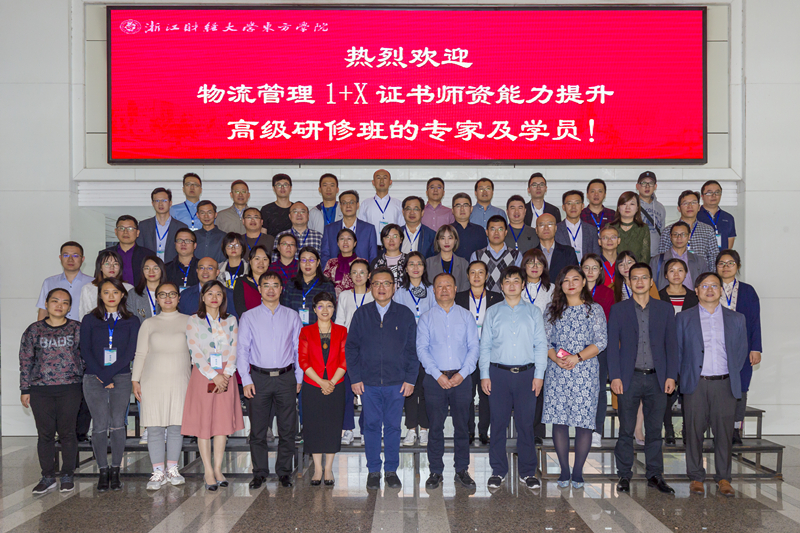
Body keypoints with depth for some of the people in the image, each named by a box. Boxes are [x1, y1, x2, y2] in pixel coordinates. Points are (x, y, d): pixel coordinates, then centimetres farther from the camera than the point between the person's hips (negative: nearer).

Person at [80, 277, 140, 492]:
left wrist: (109, 374, -9)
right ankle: (103, 471, 5)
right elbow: (85, 351, 3)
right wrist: (101, 375, -8)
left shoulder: (131, 321, 8)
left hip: (121, 378, 0)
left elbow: (130, 353, 0)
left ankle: (115, 471, 4)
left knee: (117, 424, -6)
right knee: (100, 426, -5)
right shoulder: (90, 320, 9)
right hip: (94, 378, 0)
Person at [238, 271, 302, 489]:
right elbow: (242, 350, 4)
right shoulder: (249, 317, 5)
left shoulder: (292, 316, 8)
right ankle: (260, 473, 14)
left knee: (287, 428, 4)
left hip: (286, 377, 1)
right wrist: (246, 380, -3)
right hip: (259, 377, -1)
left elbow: (299, 349, 10)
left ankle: (284, 472, 15)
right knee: (258, 428, 3)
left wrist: (299, 378, 5)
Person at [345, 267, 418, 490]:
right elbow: (351, 347, 5)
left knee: (393, 427, 6)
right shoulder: (361, 314, 5)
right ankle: (373, 471, 17)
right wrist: (355, 378, -2)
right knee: (371, 426, 5)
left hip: (397, 383, 0)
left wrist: (410, 379, -2)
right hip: (368, 382, 0)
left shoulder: (405, 314, 4)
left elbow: (412, 349, 5)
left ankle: (391, 470, 18)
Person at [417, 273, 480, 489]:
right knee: (436, 427, 3)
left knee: (462, 426, 5)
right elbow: (422, 349, -1)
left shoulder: (466, 316, 8)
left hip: (461, 378, 1)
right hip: (435, 379, -1)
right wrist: (438, 375, -11)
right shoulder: (426, 318, 6)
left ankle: (462, 470, 16)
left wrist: (462, 374, -9)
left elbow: (474, 347, 3)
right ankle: (436, 471, 12)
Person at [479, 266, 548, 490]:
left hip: (526, 373, 0)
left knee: (526, 423, 2)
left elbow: (541, 345, 7)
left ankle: (527, 472, 12)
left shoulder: (533, 312, 10)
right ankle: (498, 471, 13)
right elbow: (485, 346, 9)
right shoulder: (492, 312, 11)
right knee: (498, 423, 2)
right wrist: (484, 375, 2)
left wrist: (539, 374, -1)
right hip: (498, 373, 0)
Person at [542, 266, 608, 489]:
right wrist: (556, 359, -12)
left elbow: (601, 341, -1)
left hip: (584, 372, -1)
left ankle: (578, 472, 8)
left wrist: (577, 357, -13)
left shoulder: (594, 309, 6)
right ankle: (564, 471, 12)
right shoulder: (553, 310, 12)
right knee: (559, 420, 0)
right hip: (557, 372, 2)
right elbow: (545, 341, 7)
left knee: (584, 421, -3)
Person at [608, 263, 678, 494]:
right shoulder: (618, 310, 5)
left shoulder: (665, 309, 9)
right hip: (629, 378, -1)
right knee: (626, 430, 3)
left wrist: (671, 375, 0)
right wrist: (614, 377, -6)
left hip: (657, 378, 1)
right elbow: (612, 345, 2)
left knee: (655, 430, 7)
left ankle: (654, 475, 17)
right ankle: (624, 475, 14)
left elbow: (671, 344, 8)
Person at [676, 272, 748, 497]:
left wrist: (732, 374, 7)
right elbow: (677, 350, 8)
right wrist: (685, 376, 2)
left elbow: (742, 350, 14)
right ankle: (696, 477, 13)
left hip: (725, 385, 1)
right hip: (695, 385, -1)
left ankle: (723, 478, 15)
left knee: (724, 432, 2)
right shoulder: (684, 318, 7)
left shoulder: (736, 319, 11)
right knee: (694, 431, 2)